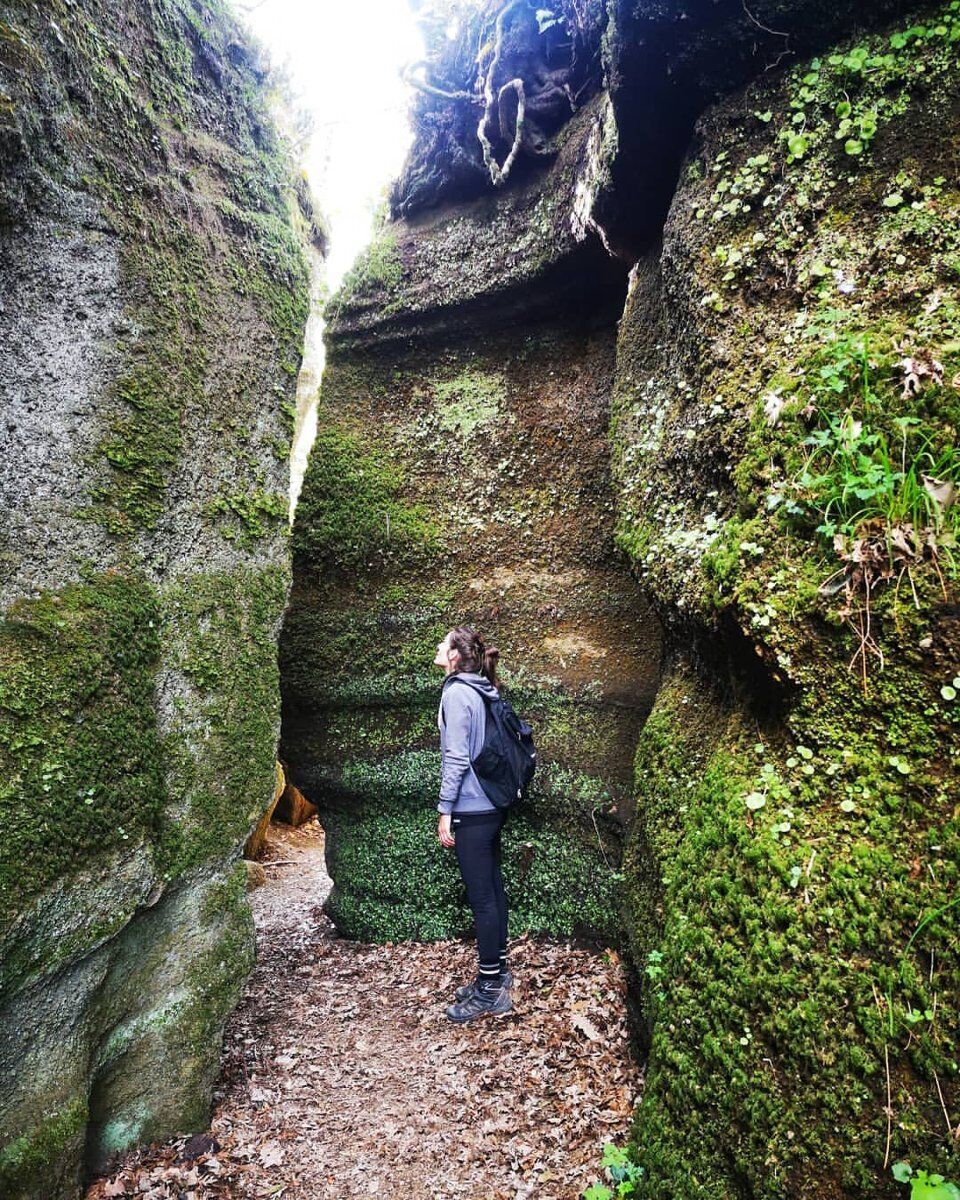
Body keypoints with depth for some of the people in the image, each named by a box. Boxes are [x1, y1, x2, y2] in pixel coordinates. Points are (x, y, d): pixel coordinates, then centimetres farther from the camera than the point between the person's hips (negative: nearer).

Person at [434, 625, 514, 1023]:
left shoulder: (457, 693, -15)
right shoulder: (483, 692, 10)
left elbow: (456, 757, -19)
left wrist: (445, 810, -14)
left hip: (471, 810, -9)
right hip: (492, 805, 9)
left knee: (482, 897, 0)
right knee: (492, 889, 16)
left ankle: (491, 991, 12)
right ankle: (496, 973, 30)